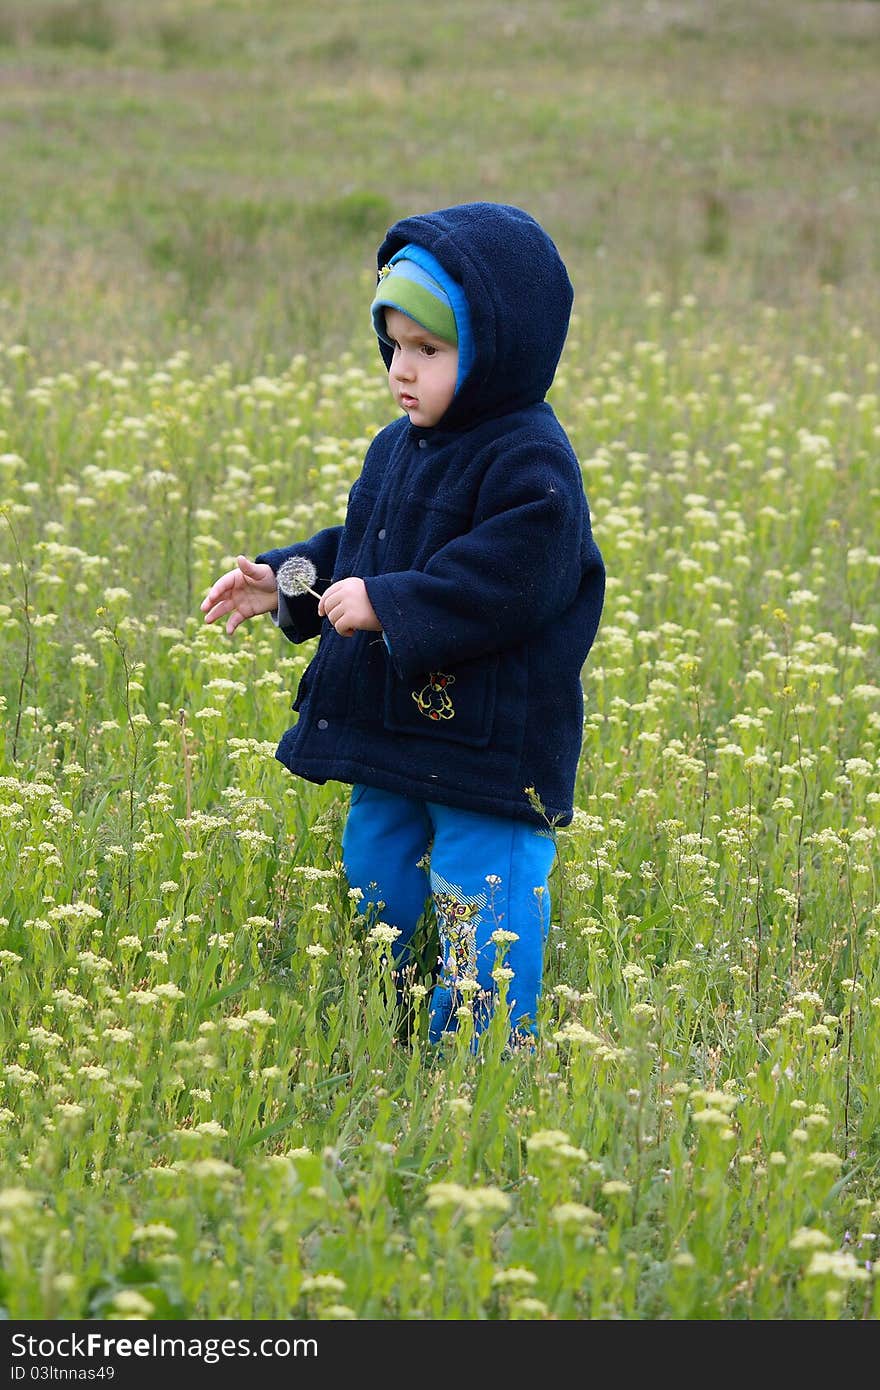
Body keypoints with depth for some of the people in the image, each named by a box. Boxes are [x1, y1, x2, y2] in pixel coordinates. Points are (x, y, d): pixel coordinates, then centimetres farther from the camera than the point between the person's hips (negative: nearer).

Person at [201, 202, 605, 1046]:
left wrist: (388, 603, -27)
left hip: (488, 747, -10)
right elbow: (357, 545, 23)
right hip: (390, 733, 10)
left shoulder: (529, 462, -18)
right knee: (374, 883, 20)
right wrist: (283, 580, 8)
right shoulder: (399, 448, 11)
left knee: (479, 906, -6)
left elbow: (506, 580, -27)